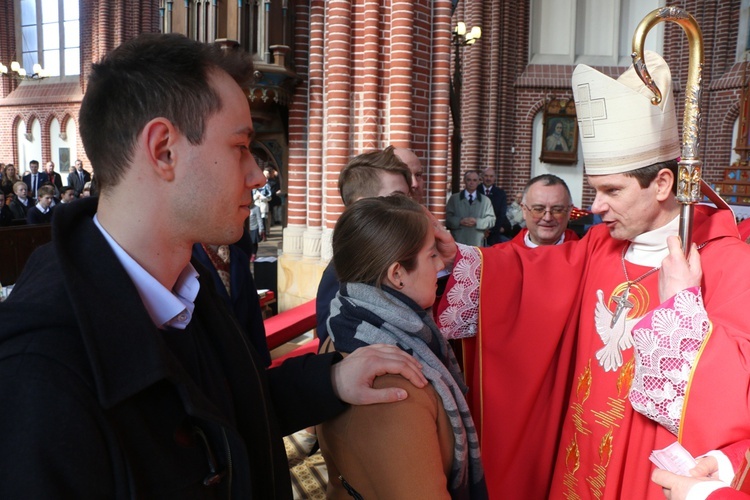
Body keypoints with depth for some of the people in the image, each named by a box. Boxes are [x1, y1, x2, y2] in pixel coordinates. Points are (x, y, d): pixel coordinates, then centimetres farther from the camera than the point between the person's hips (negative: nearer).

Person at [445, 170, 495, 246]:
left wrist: (477, 222, -12)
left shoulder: (486, 200, 11)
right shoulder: (454, 198, 10)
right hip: (457, 242, 0)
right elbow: (447, 217, 3)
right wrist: (460, 221, -14)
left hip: (477, 243, 1)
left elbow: (491, 220, 5)